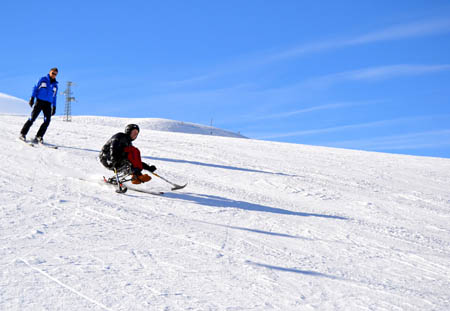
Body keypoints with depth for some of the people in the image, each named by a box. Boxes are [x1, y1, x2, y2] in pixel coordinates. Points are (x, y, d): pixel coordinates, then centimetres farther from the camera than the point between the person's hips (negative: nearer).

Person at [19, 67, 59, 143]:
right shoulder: (43, 79, 7)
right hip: (39, 101, -3)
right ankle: (23, 134, -2)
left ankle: (38, 137, -9)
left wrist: (54, 108, 15)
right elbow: (35, 88, 4)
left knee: (47, 120, -14)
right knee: (32, 118, -11)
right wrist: (32, 98, -8)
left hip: (48, 104, 3)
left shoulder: (55, 85, 17)